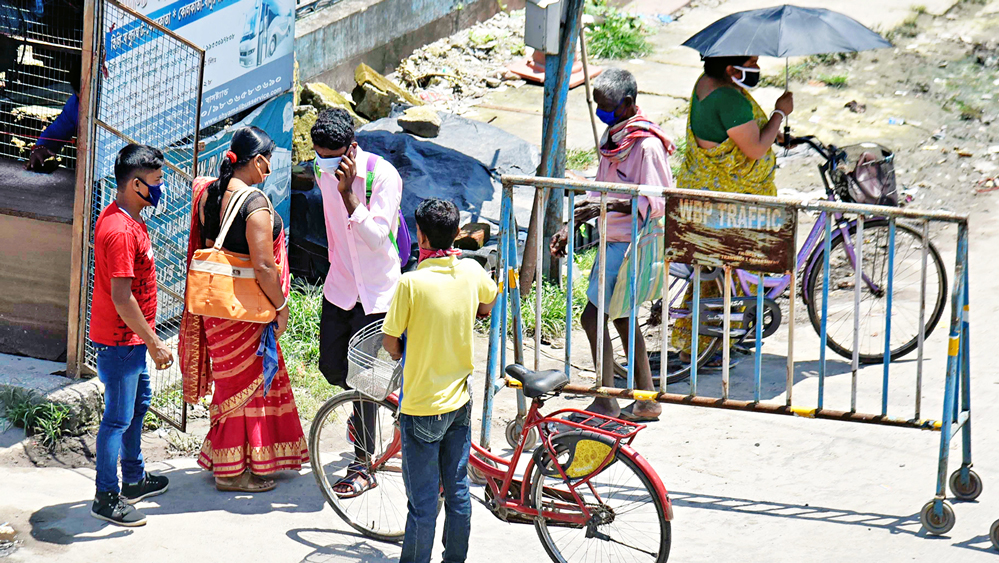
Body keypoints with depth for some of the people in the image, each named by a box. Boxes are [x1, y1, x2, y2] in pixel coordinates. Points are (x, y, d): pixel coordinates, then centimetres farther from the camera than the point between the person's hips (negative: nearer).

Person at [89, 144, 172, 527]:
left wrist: (148, 338, 21)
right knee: (118, 416, -2)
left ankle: (134, 479, 36)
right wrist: (154, 343, -21)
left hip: (130, 337, 11)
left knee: (138, 402, 22)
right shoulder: (121, 231, -26)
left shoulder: (124, 218, 7)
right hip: (120, 340, -11)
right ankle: (106, 499, 7)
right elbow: (121, 298, -27)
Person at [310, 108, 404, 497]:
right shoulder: (325, 173, 1)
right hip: (339, 285, 6)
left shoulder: (382, 175, -19)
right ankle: (367, 406, 41)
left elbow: (376, 236, -26)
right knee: (331, 367, 10)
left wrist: (348, 193, -32)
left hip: (374, 292, -6)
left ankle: (363, 466, 6)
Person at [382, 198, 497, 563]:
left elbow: (390, 342, -12)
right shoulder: (472, 271, -4)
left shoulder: (412, 283, -20)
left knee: (423, 500, 1)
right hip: (459, 398, 5)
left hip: (421, 406, -5)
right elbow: (487, 306, 18)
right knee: (458, 489, 15)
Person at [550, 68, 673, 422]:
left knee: (593, 317, -10)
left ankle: (606, 403, 0)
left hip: (632, 243, -10)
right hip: (614, 241, 10)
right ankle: (646, 401, 25)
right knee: (621, 317, 16)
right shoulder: (613, 137, 10)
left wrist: (609, 205, -32)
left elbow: (656, 204, -23)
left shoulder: (647, 145, -20)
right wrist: (570, 227, 14)